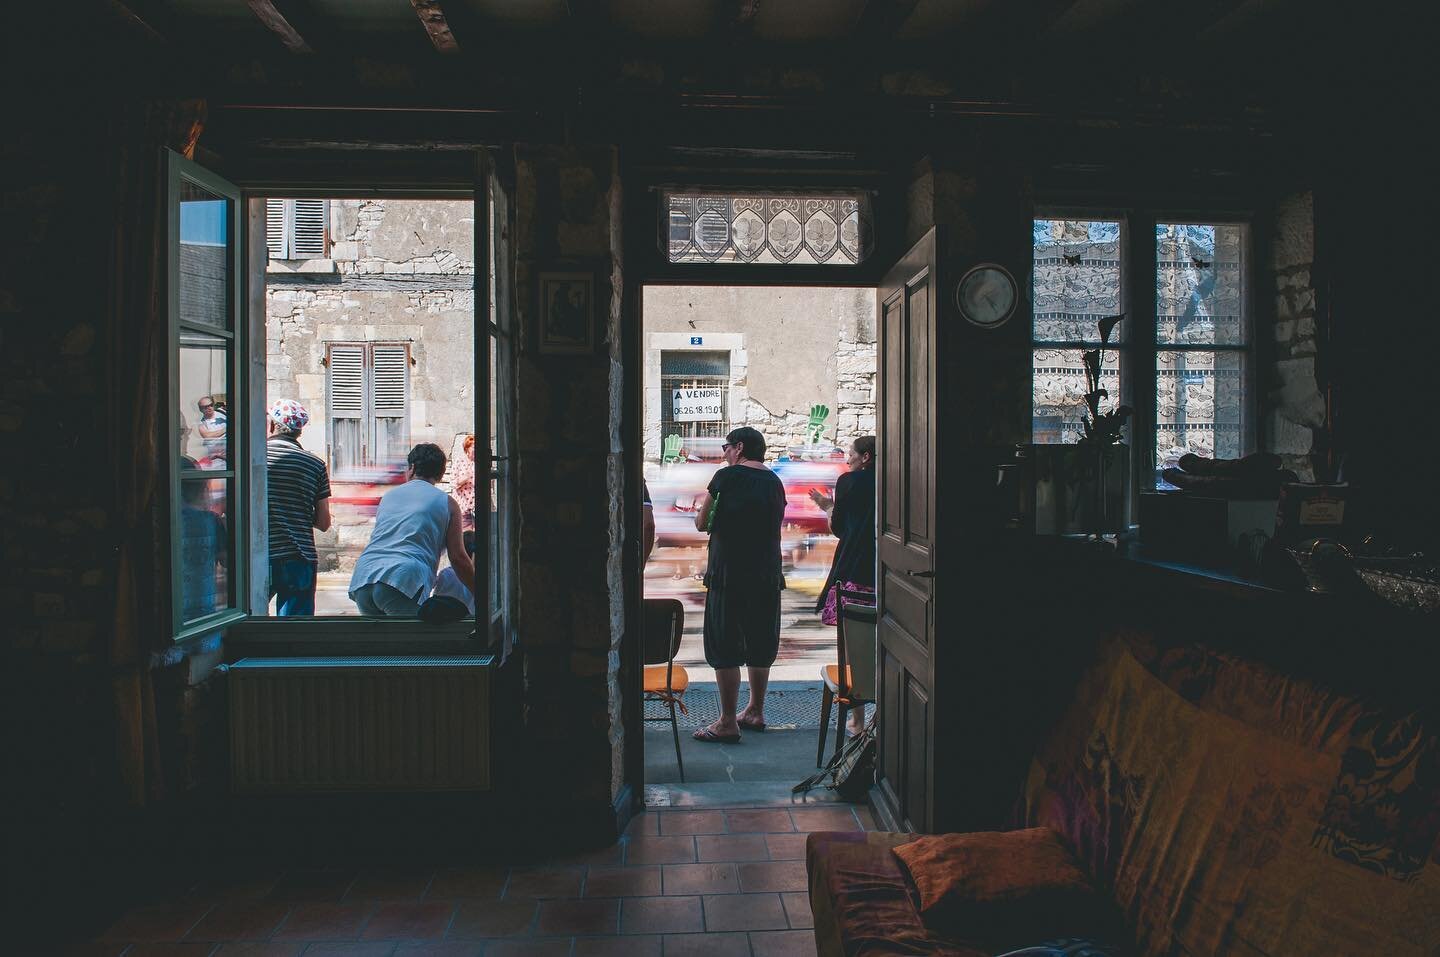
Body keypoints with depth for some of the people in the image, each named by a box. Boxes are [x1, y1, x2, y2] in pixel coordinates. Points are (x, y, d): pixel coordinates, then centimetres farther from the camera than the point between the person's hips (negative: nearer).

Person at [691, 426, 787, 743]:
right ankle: (755, 711, 27)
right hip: (767, 576, 6)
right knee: (760, 646, 16)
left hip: (728, 575, -6)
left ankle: (728, 723, 1)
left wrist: (701, 507, 20)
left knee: (724, 649, 0)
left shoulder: (727, 477, -7)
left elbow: (702, 524, -2)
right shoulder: (775, 482, 10)